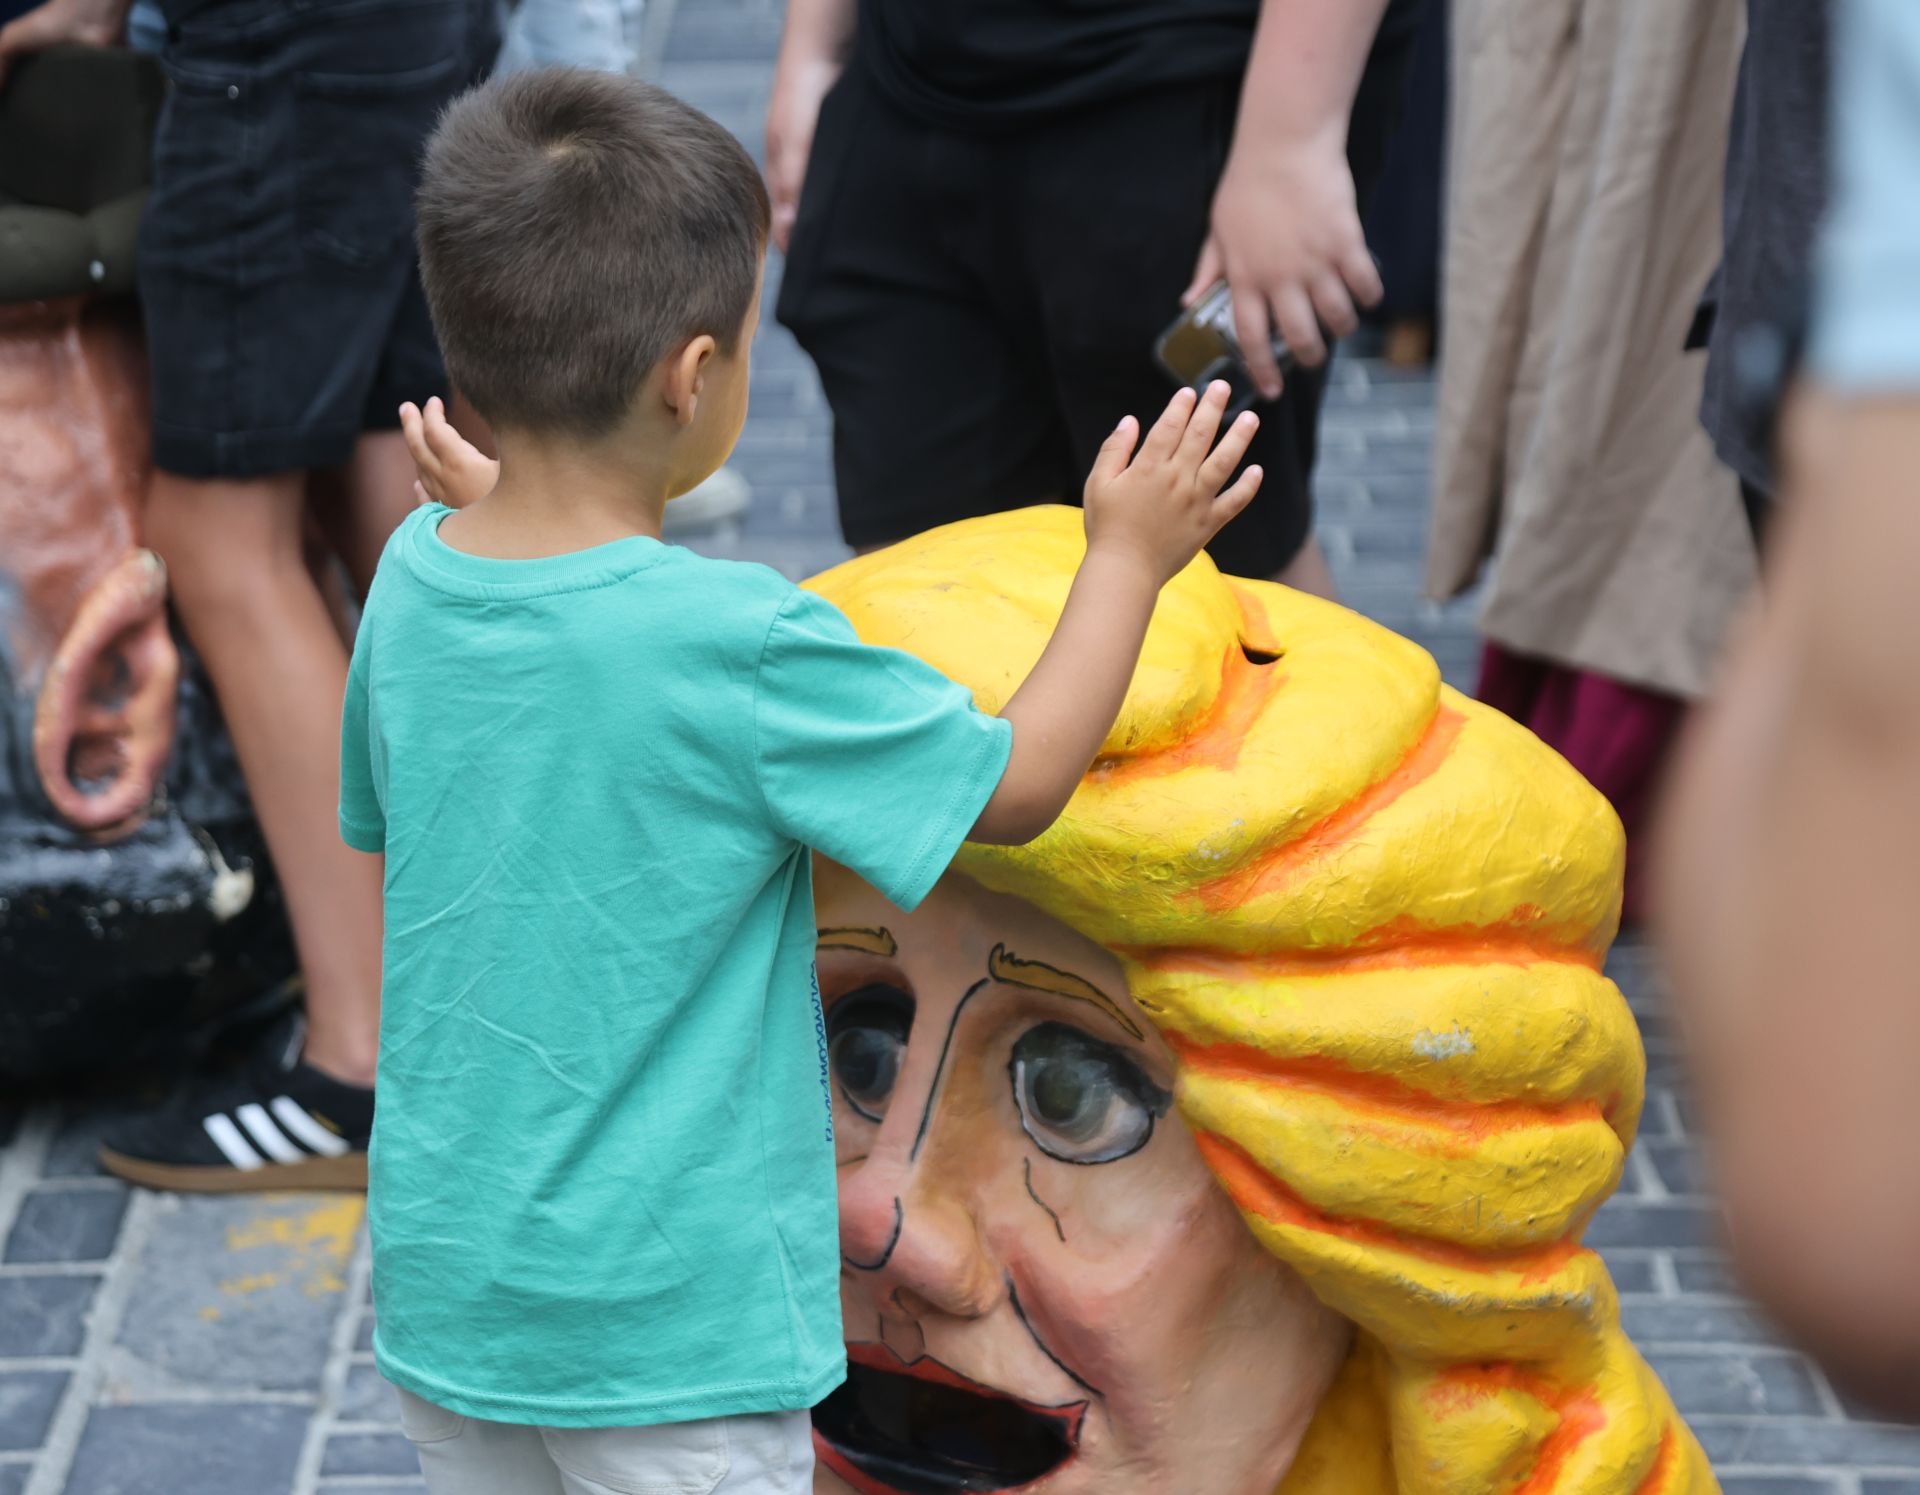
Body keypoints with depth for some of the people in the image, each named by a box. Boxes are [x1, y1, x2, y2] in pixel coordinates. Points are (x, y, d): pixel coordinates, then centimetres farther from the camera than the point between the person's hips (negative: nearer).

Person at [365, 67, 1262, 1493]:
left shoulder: (414, 574, -4)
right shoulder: (737, 643, -23)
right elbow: (1018, 784, -12)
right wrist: (1128, 560, 2)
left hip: (445, 1272, 6)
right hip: (666, 1320, -6)